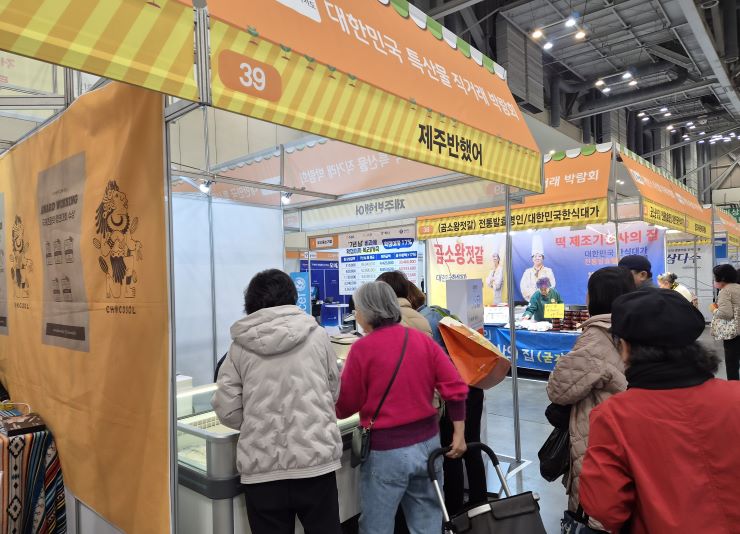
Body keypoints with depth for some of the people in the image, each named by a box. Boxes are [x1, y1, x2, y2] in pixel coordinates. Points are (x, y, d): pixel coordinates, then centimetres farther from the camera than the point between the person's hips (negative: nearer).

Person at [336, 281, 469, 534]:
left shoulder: (363, 348, -14)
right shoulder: (422, 339, 0)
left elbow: (346, 407, -7)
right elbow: (456, 388, -2)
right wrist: (459, 433, 5)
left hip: (386, 449, -5)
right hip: (428, 441, 5)